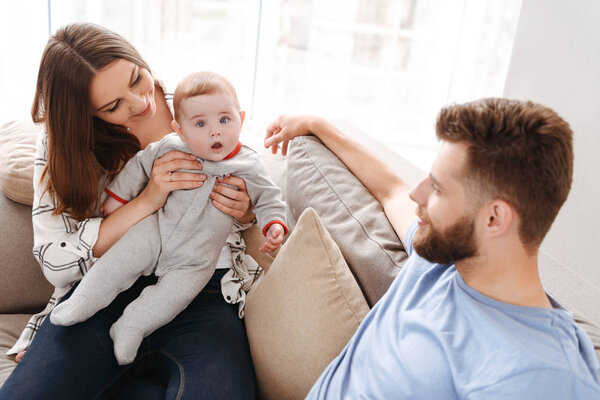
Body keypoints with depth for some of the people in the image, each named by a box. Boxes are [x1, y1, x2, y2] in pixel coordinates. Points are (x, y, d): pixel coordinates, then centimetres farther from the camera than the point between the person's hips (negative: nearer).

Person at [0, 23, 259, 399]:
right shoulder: (62, 143, 3)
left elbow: (261, 205, 17)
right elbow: (54, 262, -4)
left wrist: (244, 211, -9)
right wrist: (147, 202, -15)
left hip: (203, 291, 0)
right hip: (106, 291, 1)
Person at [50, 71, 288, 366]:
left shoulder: (248, 167, -10)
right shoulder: (170, 148, -7)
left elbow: (269, 198, 1)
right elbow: (140, 166, 8)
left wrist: (274, 225, -15)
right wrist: (117, 195, 10)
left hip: (196, 258, -1)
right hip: (157, 230, 1)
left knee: (174, 295, -14)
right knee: (128, 254, -16)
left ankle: (131, 327, 5)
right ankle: (82, 303, 3)